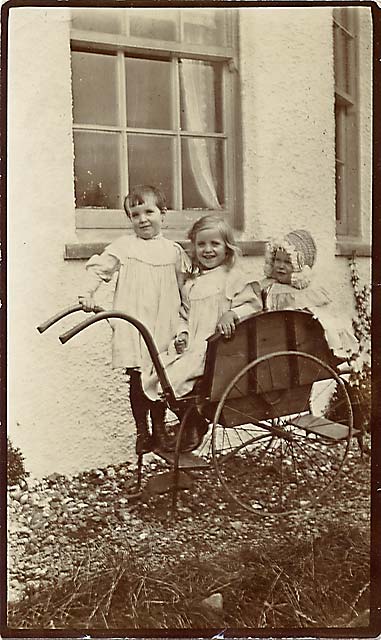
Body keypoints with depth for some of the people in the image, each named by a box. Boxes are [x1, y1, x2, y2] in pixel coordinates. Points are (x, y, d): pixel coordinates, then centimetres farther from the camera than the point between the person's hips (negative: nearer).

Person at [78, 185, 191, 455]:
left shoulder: (174, 251, 9)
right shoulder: (124, 246, 2)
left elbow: (187, 287, 15)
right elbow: (98, 268, 1)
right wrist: (87, 293, -16)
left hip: (164, 328, 2)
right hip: (132, 328, -2)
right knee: (138, 380, 1)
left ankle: (159, 428, 25)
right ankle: (142, 432, 16)